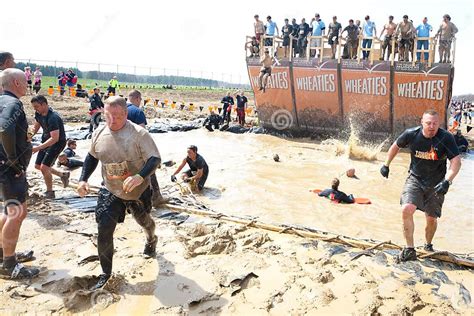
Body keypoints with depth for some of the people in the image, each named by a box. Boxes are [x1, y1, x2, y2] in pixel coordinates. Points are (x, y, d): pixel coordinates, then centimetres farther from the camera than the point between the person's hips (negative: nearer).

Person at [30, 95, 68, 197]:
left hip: (57, 143, -9)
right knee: (38, 166, 13)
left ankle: (50, 192, 7)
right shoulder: (38, 114, -4)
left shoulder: (53, 118, -30)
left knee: (44, 167, -13)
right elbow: (35, 128, 12)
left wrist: (38, 148, -39)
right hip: (46, 141, 9)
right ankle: (63, 175, 29)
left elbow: (55, 138, -35)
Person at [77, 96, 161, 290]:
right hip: (110, 191, 3)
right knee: (104, 229, -8)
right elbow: (92, 157, 10)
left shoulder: (138, 134, -22)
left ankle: (151, 240, 59)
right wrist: (83, 180, -2)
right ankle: (105, 273, 11)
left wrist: (140, 176, -43)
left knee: (144, 221, 21)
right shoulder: (99, 134, -6)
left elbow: (155, 159, -24)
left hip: (138, 192, -2)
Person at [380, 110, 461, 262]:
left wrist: (447, 181, -34)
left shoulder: (446, 138, -17)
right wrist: (386, 165, 13)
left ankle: (428, 246, 38)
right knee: (406, 210, -20)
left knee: (431, 219, 8)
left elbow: (456, 161, -20)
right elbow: (396, 146, 8)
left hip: (436, 184, 0)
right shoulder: (411, 134, -11)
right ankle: (410, 249, -8)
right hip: (415, 179, 1)